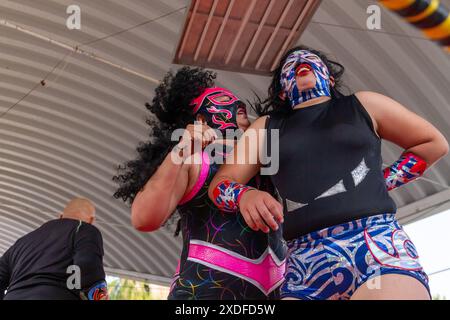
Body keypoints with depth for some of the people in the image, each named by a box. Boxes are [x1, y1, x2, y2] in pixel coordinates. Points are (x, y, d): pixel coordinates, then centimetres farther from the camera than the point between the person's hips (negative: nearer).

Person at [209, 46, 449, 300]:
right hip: (307, 262, 2)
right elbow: (219, 184, 18)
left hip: (378, 244, -2)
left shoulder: (363, 106, 18)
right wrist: (245, 195, -5)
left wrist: (381, 181, 12)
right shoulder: (264, 128, 22)